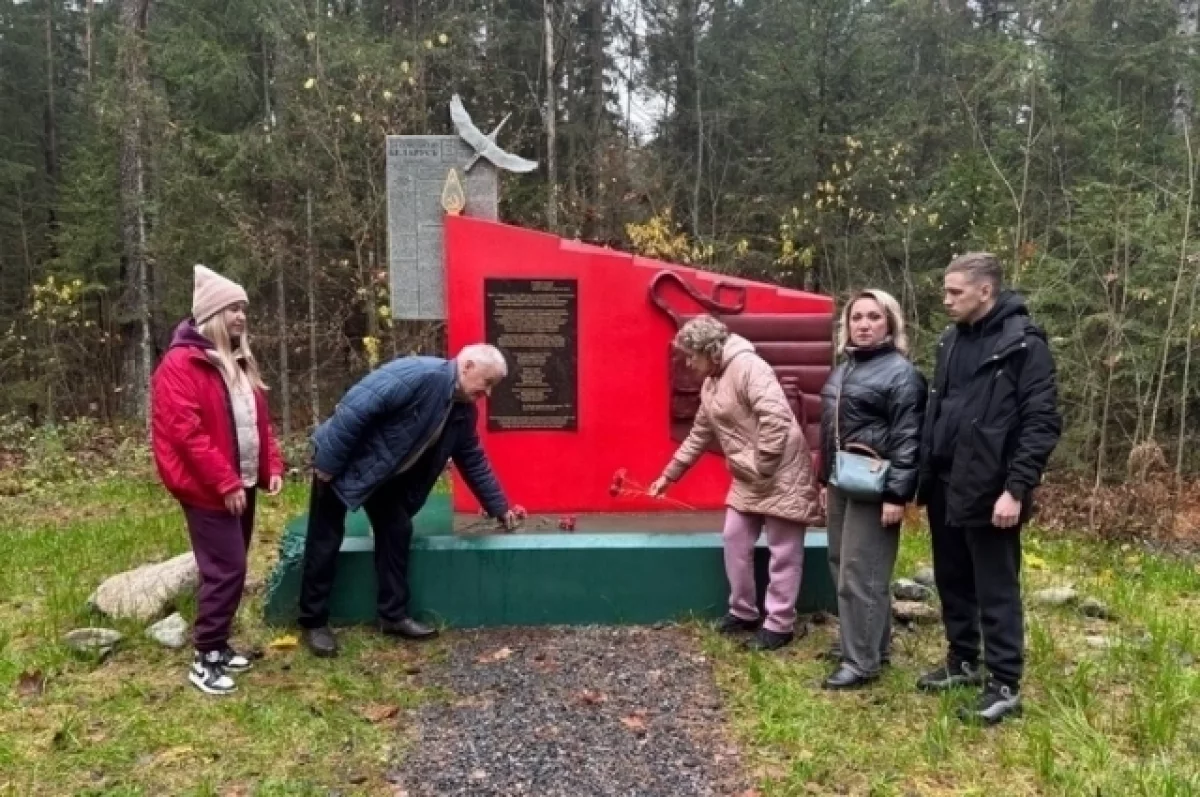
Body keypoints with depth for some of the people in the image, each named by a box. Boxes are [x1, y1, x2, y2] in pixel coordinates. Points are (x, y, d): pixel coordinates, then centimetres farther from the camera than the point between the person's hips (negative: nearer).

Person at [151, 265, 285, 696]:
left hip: (243, 484, 8)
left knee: (231, 568, 14)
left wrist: (272, 466, 6)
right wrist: (224, 483, -21)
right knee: (225, 570, -7)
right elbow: (185, 432, -19)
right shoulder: (180, 365, -13)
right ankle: (204, 659, 5)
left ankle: (218, 644, 27)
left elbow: (260, 420, 18)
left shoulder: (240, 361, 15)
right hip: (208, 490, -8)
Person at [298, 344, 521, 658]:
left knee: (397, 533, 5)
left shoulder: (464, 410, -1)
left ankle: (394, 616, 16)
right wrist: (328, 463, -26)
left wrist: (499, 507, 15)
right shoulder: (418, 374, -30)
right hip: (343, 462, -8)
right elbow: (356, 407, -31)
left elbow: (474, 460, 13)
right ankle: (313, 623, 11)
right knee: (325, 541, 0)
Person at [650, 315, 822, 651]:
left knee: (783, 551, 2)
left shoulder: (748, 366, -18)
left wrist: (762, 470, -22)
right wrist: (669, 475, 23)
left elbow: (776, 419, -27)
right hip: (748, 479, 9)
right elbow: (698, 436, 21)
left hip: (781, 475, -9)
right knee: (735, 540, 11)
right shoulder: (710, 386, 12)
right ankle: (743, 611, 26)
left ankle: (780, 624, 12)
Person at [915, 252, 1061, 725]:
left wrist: (1016, 488, -19)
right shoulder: (952, 341, 11)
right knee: (952, 582, 17)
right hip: (945, 487, 7)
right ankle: (962, 661, 33)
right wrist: (926, 475, 10)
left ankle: (1004, 685, 14)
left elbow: (1043, 424, -14)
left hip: (989, 492, -7)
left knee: (996, 590, 2)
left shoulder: (1023, 345, -11)